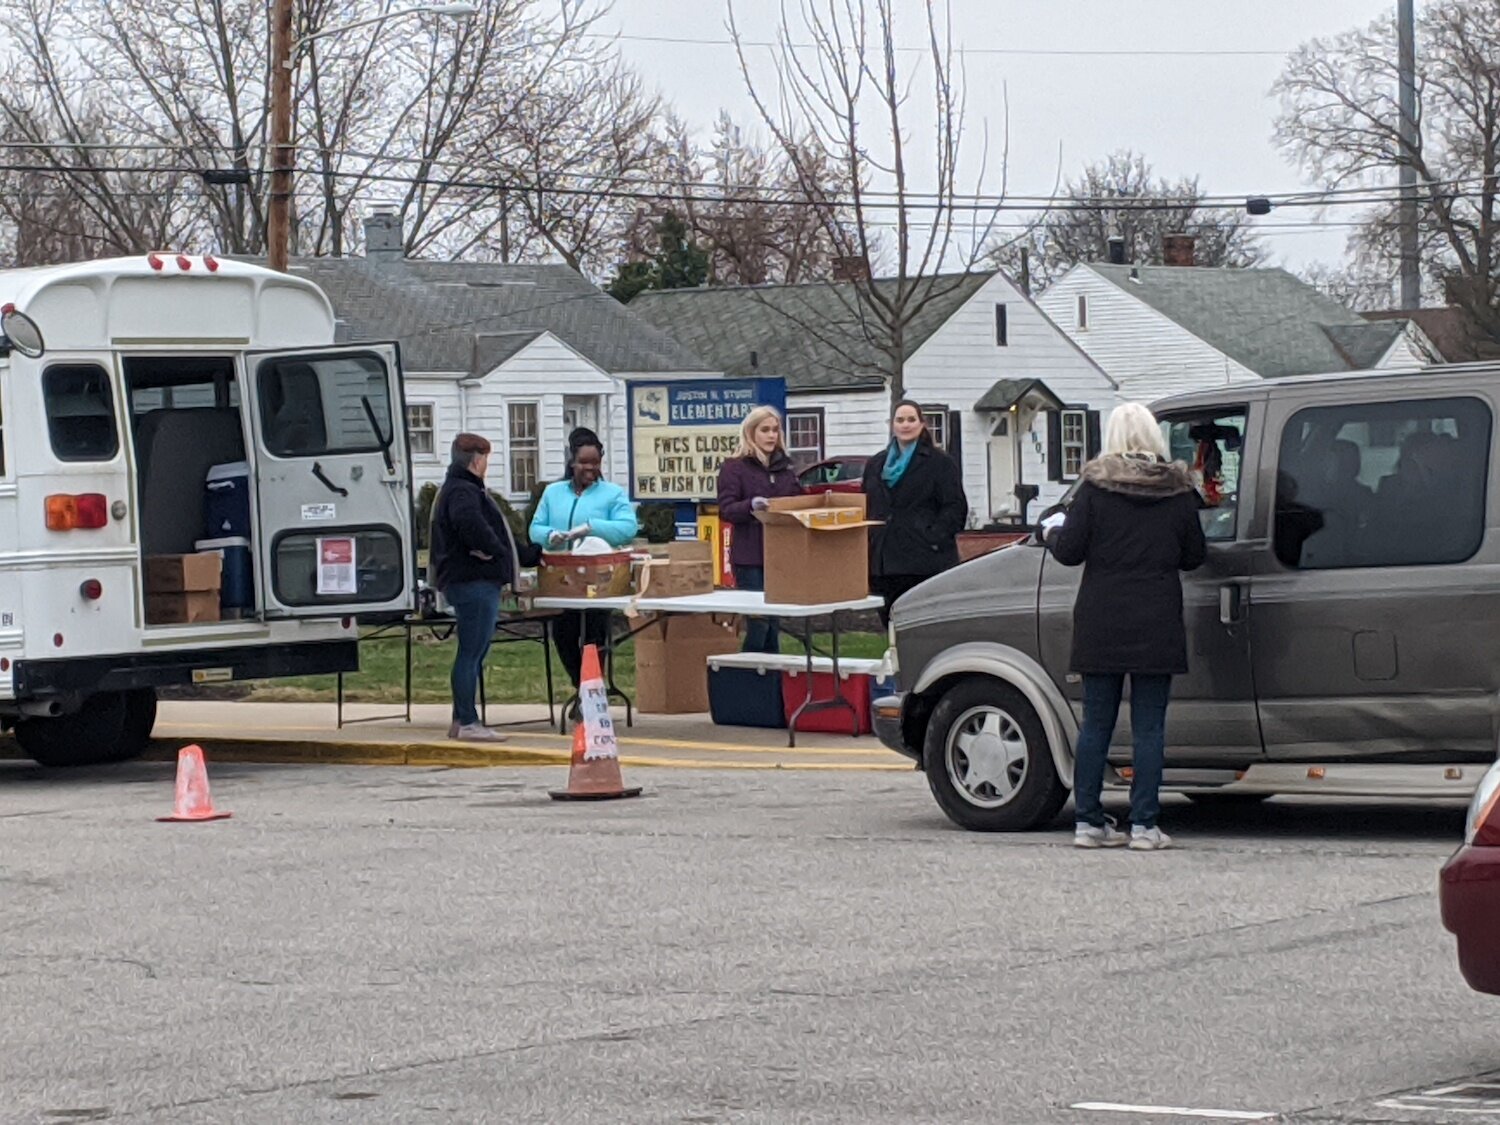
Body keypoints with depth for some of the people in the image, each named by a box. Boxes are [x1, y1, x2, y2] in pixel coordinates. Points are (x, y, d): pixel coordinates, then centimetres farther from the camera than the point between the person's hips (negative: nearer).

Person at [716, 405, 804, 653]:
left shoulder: (785, 466, 17)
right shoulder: (734, 467, -1)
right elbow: (726, 510, -9)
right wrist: (751, 505, -27)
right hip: (750, 558, -5)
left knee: (775, 623, 8)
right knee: (758, 621, -10)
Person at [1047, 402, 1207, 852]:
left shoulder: (1095, 487, -4)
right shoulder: (1178, 491, 0)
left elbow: (1069, 551, -6)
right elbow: (1194, 557, 7)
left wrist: (1053, 533, 15)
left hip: (1100, 626, 0)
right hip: (1157, 627, 0)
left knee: (1096, 723, 8)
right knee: (1149, 726, 3)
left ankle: (1088, 821, 10)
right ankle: (1143, 825, -1)